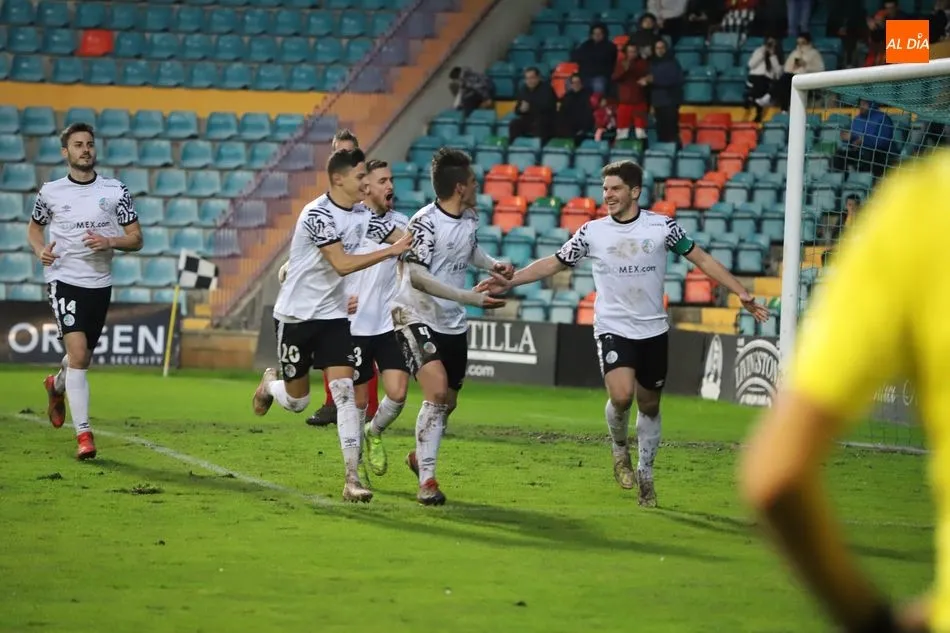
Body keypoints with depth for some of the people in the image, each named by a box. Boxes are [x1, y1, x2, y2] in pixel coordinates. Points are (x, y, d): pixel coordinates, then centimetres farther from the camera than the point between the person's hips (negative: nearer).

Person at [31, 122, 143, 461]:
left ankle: (57, 386, 52)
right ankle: (83, 434, -16)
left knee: (82, 357, 15)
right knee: (78, 354, -18)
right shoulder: (50, 192, 1)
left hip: (99, 283, 3)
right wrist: (41, 251, -3)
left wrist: (110, 242, -18)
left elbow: (136, 239, 2)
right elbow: (35, 227, 18)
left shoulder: (116, 191, 0)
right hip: (63, 278, -3)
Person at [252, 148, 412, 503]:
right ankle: (270, 383, 45)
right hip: (296, 314, -5)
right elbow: (342, 263, -28)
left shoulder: (363, 215, 1)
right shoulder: (318, 214, -21)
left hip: (333, 315, 5)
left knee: (344, 392, -10)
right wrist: (391, 251, -31)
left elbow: (405, 240, 5)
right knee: (297, 401, 8)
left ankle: (352, 478, -13)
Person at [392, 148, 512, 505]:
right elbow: (417, 276, -27)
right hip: (417, 317, -8)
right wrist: (470, 297, -32)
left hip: (453, 324, 8)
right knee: (436, 390, -23)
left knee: (448, 402, 15)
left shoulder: (470, 218, 4)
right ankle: (427, 480, -18)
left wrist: (493, 266, 4)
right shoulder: (425, 222, -20)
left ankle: (419, 456, 42)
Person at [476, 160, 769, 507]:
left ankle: (645, 473, 29)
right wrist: (508, 283, -2)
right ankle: (619, 449, 6)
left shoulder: (662, 226, -3)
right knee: (621, 394, -24)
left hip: (653, 331, 1)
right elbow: (553, 263, 6)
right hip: (613, 329, -1)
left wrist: (741, 293, -2)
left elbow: (702, 260, 4)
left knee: (649, 405, 9)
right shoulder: (592, 232, -2)